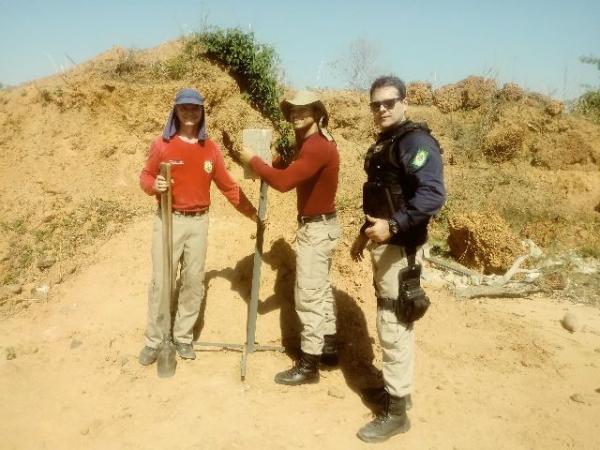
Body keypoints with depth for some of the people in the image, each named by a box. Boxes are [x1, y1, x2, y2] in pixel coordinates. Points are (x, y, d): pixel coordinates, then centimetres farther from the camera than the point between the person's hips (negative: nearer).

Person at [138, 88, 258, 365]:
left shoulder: (210, 149, 5)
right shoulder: (162, 144, -4)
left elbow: (227, 185, 10)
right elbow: (145, 177, 1)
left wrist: (250, 211, 8)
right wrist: (154, 185, -22)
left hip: (199, 222, 3)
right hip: (169, 220, -3)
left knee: (194, 281, 8)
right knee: (161, 281, 0)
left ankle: (183, 337, 23)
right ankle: (154, 341, 14)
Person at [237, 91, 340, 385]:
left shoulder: (317, 147, -22)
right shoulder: (314, 143, 12)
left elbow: (284, 182, -30)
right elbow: (295, 173, 16)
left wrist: (253, 161, -18)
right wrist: (272, 162, 0)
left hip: (316, 228, -11)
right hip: (320, 225, 11)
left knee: (308, 296, -5)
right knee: (321, 290, 18)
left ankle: (308, 365, 4)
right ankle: (328, 347, 31)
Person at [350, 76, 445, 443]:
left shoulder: (416, 141, -15)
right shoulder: (383, 144, 14)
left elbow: (433, 195, -28)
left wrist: (394, 225, -33)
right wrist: (365, 233, 21)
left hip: (400, 248, -10)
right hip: (383, 244, 10)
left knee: (394, 327, -4)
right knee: (393, 323, 19)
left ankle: (396, 411, 9)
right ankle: (396, 387, 34)